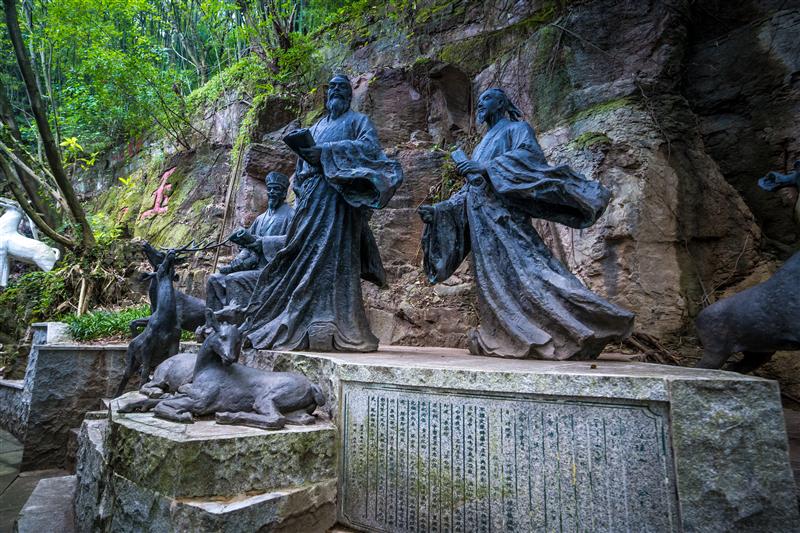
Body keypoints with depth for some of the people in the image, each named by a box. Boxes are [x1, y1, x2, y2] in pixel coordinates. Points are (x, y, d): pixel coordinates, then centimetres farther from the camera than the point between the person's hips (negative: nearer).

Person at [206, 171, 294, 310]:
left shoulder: (290, 215, -1)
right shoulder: (261, 218, 21)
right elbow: (248, 245, 18)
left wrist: (256, 240, -24)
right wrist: (239, 260, -5)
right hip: (256, 268, 8)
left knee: (234, 280, -27)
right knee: (214, 280, -4)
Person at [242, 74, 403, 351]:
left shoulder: (358, 120, 12)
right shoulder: (317, 126, 29)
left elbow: (370, 146, -9)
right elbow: (301, 170, 28)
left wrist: (326, 150, -14)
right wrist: (303, 151, 4)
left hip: (339, 196, -6)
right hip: (312, 196, 6)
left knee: (332, 255, -16)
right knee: (305, 255, -4)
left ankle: (329, 328, -18)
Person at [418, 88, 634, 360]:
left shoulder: (517, 128, 10)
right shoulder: (483, 144, 29)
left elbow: (530, 154, -14)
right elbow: (467, 192, 25)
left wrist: (485, 168, -22)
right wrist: (437, 210, 15)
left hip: (504, 216, -7)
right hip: (480, 219, 8)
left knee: (526, 268, -18)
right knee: (492, 280, 2)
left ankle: (579, 329, -15)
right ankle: (501, 341, 5)